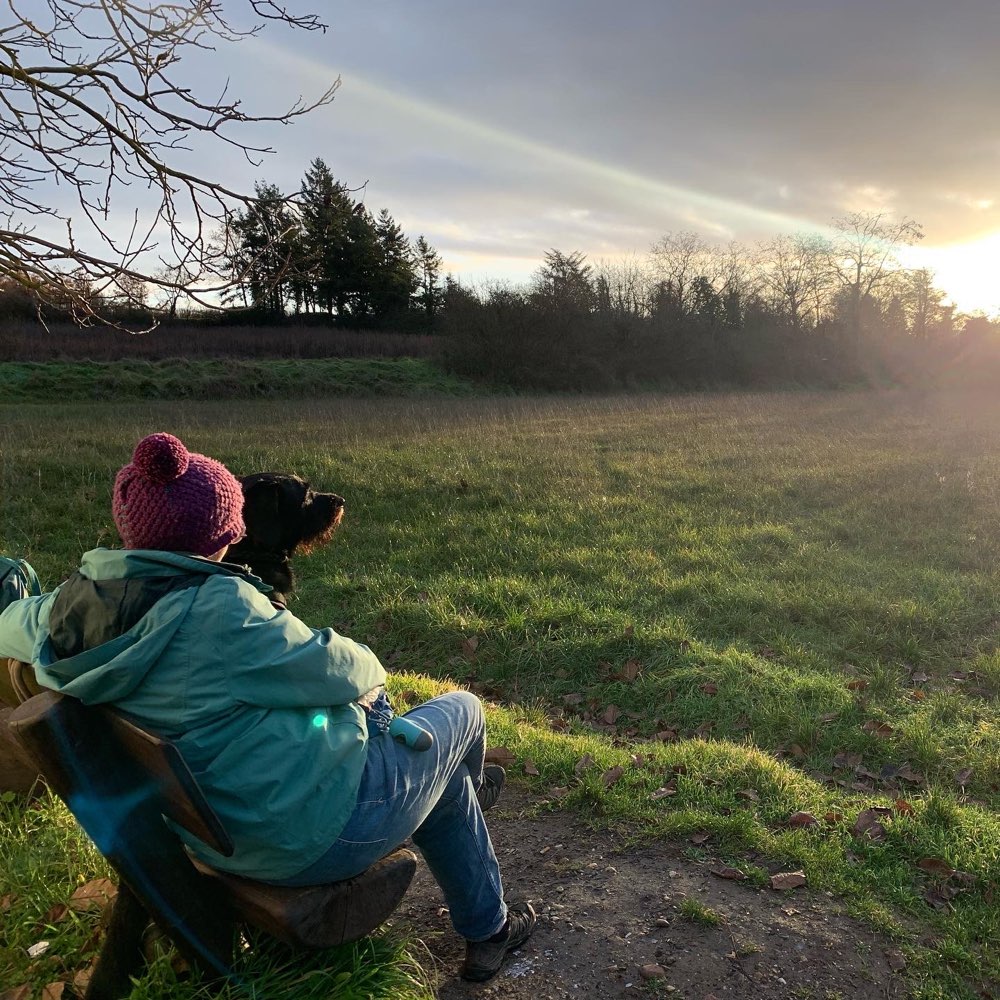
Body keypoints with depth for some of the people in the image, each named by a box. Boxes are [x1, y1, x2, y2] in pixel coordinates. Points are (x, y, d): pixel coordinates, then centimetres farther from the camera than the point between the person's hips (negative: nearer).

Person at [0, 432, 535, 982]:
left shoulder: (71, 608, -8)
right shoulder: (219, 609, -31)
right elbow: (341, 672, -21)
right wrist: (368, 667, 2)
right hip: (318, 829, -8)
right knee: (462, 710, 17)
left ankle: (485, 930, 49)